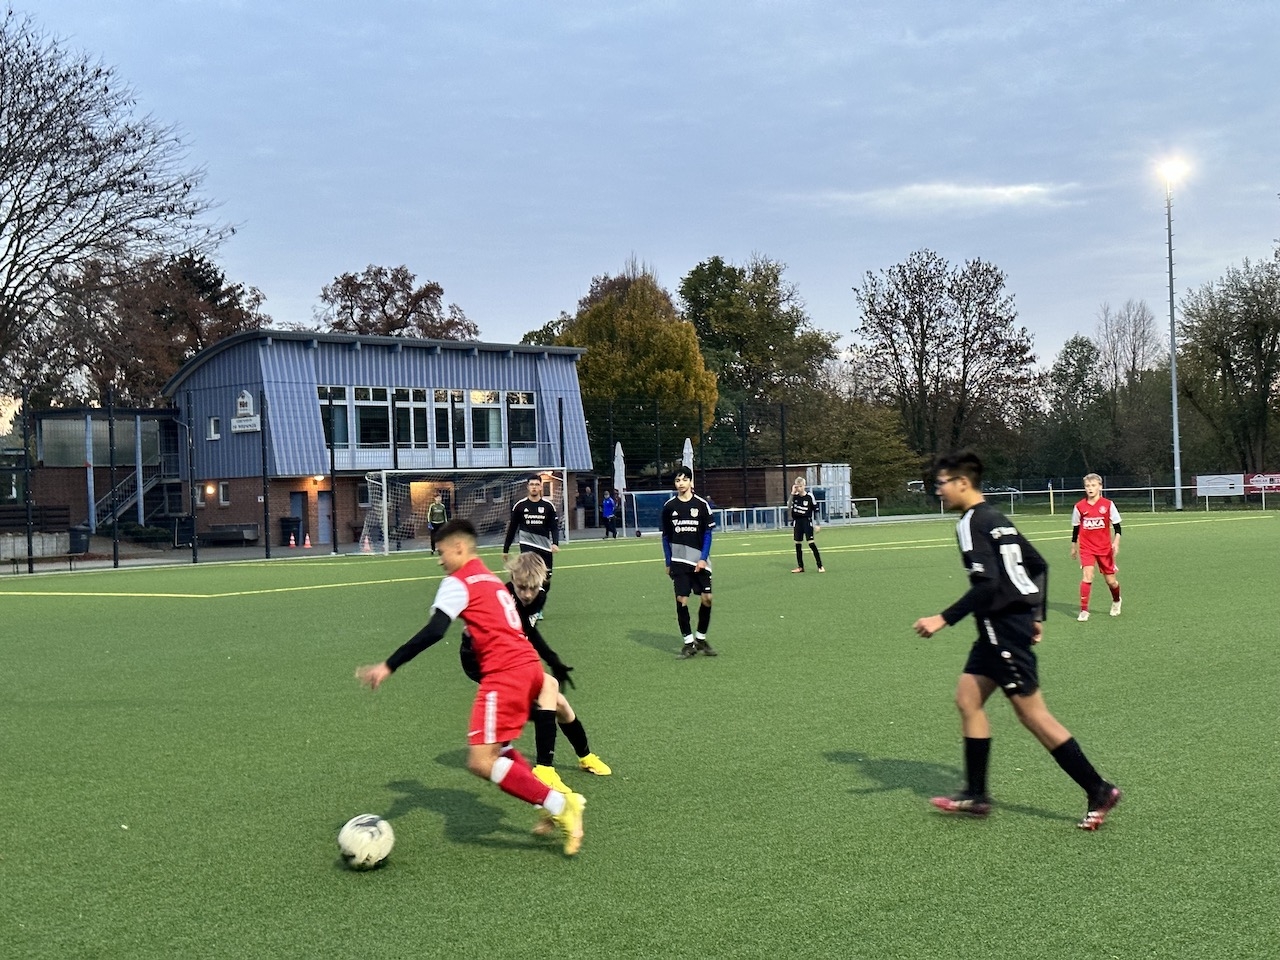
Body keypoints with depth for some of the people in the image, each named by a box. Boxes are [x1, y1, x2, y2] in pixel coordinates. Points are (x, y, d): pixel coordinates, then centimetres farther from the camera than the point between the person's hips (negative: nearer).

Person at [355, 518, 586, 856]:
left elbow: (433, 632, -15)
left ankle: (559, 804, -13)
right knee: (497, 747, 23)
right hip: (529, 666, 9)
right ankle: (557, 804, 13)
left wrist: (388, 666, -16)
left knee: (480, 761, -9)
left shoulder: (457, 583, -2)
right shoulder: (491, 579, 24)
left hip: (505, 673, -9)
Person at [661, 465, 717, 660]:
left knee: (707, 598, -3)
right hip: (678, 561, 0)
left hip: (699, 561, 0)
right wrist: (668, 563, 5)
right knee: (681, 600, -4)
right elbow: (665, 536, 9)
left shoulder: (702, 504, -1)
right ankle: (688, 642, 6)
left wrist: (703, 559, -9)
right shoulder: (669, 506, 3)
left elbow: (708, 533, 0)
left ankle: (701, 639, 15)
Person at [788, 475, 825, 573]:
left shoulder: (809, 496, -7)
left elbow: (815, 509, -1)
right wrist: (792, 493, -16)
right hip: (797, 522, 4)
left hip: (807, 521, -4)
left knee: (811, 543, -11)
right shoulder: (795, 496, 2)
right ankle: (800, 567, 18)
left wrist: (817, 524, -3)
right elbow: (789, 506, -13)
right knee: (798, 544, 8)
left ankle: (820, 566, -6)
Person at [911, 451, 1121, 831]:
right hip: (1004, 625, 10)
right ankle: (976, 795, 16)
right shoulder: (996, 518, 15)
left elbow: (987, 585, -24)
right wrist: (1036, 615, 22)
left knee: (1032, 714, -4)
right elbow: (1039, 565, 19)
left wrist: (944, 619, -23)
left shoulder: (971, 523, -15)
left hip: (1003, 625, -10)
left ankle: (1098, 790, 2)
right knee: (967, 698, 12)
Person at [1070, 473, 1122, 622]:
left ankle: (1116, 601, 40)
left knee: (1111, 580, 8)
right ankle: (1084, 610, -10)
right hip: (1086, 548, 0)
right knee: (1087, 577, -18)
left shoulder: (1107, 504, -5)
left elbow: (1116, 525, -1)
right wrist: (1073, 546, 16)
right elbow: (1075, 528, 10)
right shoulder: (1080, 507, -1)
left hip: (1105, 548, 0)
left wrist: (1116, 541, -15)